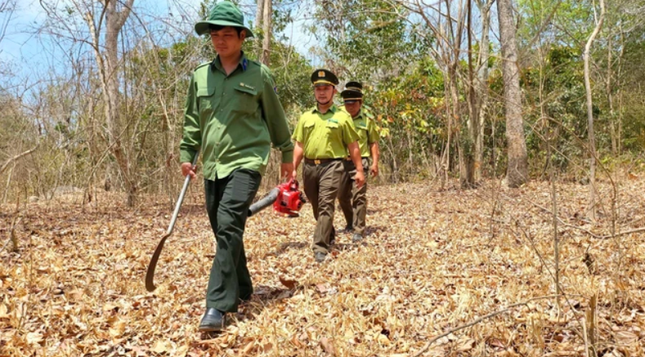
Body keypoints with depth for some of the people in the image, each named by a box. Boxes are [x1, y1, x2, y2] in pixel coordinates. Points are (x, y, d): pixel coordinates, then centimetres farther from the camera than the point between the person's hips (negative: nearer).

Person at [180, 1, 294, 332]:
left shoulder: (258, 75, 1)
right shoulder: (200, 76, 10)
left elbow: (275, 118, 9)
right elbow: (192, 120, 17)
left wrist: (287, 154, 15)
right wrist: (187, 154, 8)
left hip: (245, 160, -5)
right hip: (212, 165, 5)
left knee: (229, 226, -20)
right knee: (223, 231, 11)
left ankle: (218, 305, -17)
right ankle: (241, 290, 29)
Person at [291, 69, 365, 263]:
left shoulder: (342, 116, 3)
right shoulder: (306, 117, 12)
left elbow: (353, 146, 3)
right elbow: (299, 145, 12)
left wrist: (359, 170, -1)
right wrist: (293, 168, 4)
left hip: (331, 166, -4)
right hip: (309, 166, 4)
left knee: (326, 206, -13)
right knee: (317, 208, 15)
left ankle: (321, 247, -13)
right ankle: (329, 236, 36)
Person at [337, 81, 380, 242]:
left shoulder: (367, 121, 4)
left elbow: (373, 143, 7)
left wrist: (375, 163, -2)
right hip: (342, 162, 3)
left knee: (359, 196, -8)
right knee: (342, 195, 12)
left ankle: (358, 230, -3)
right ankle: (351, 222, 34)